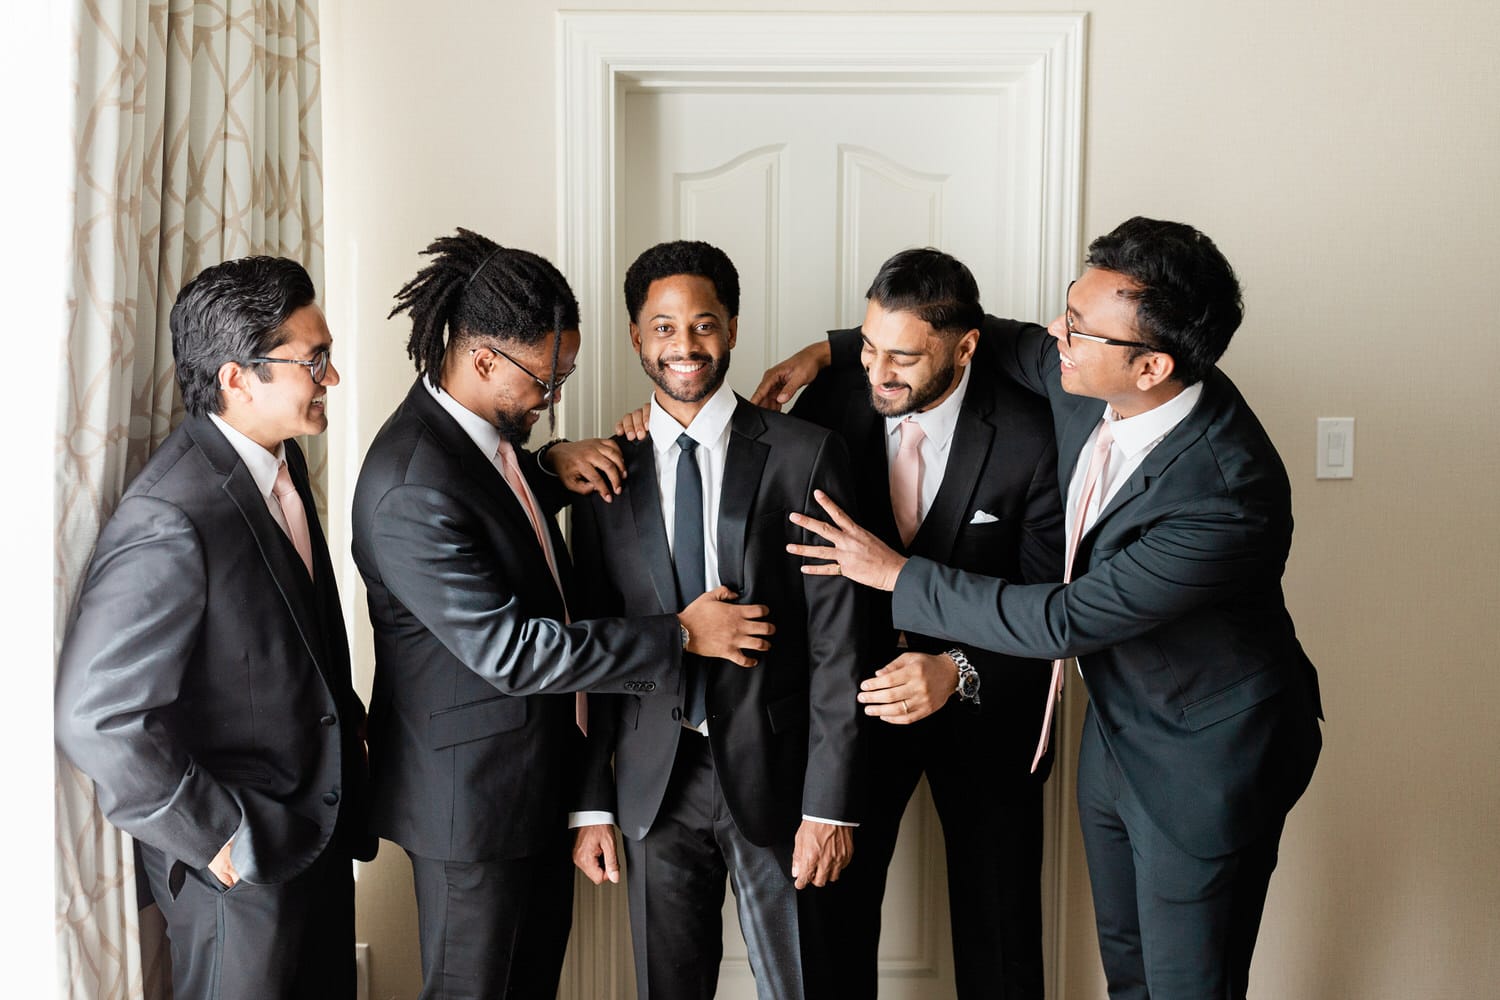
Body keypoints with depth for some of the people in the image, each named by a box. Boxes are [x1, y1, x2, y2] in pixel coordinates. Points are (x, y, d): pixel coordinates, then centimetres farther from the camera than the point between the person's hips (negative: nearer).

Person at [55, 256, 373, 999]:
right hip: (241, 877, -8)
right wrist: (218, 839, -19)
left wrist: (344, 715, 9)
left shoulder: (279, 460, 2)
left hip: (320, 834, 8)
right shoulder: (172, 521, -27)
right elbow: (97, 718, -27)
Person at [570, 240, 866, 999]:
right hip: (656, 782, 2)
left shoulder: (805, 455, -5)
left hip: (774, 769, -2)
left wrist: (829, 802, -11)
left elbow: (837, 641, -7)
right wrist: (591, 802, 3)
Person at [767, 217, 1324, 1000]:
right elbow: (992, 339, 5)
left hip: (1207, 757, -7)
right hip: (1115, 726, 7)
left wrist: (898, 576, -22)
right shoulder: (1085, 381, -15)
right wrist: (828, 352, -2)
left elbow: (1067, 620, -31)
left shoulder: (1230, 493, -36)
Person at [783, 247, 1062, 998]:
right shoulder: (836, 396, -13)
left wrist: (958, 673, -32)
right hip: (857, 685, 2)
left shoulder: (1030, 437, -21)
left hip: (984, 704, -2)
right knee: (835, 915, 11)